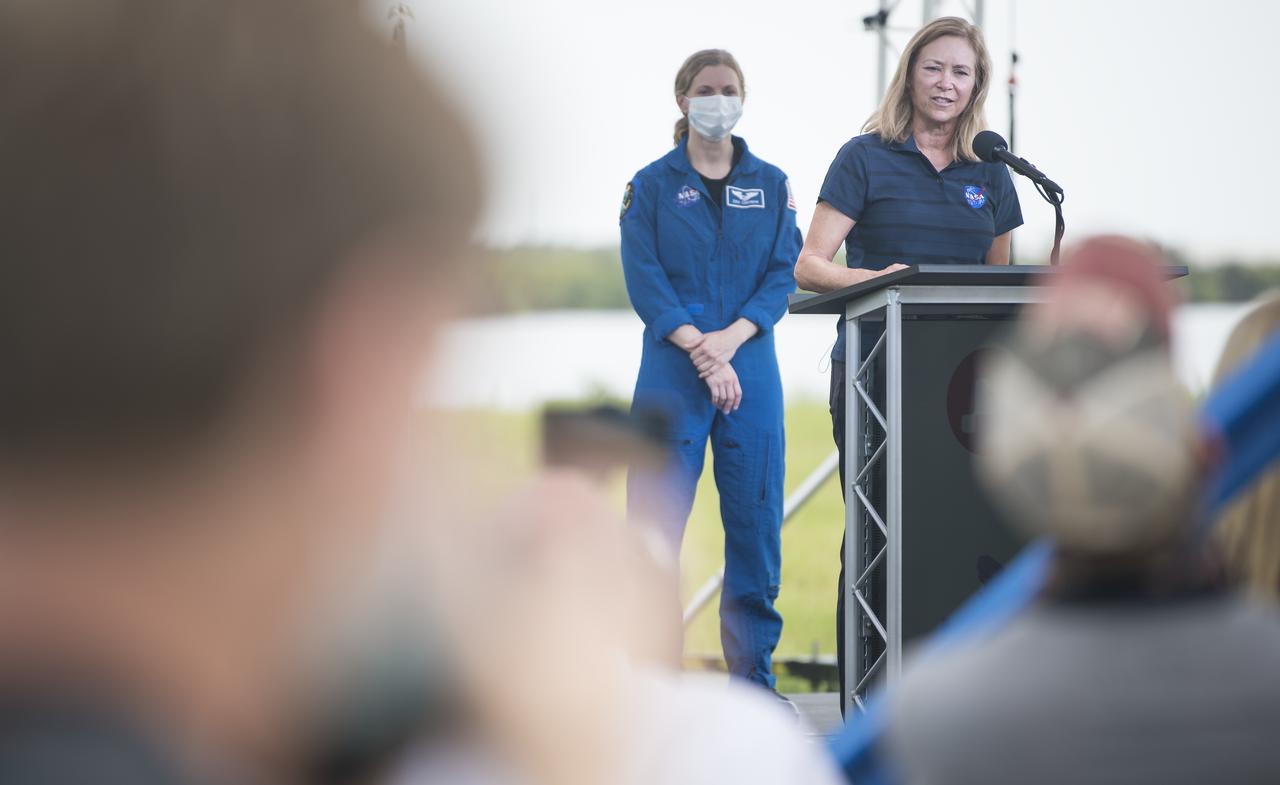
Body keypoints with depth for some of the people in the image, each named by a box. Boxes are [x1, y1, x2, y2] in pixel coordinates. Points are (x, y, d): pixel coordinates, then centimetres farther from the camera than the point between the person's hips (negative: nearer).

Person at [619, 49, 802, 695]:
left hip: (751, 371, 2)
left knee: (756, 522, 1)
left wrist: (731, 337, -13)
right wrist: (701, 351, -15)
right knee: (655, 523, -5)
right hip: (671, 374, -2)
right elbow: (643, 279, -3)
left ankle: (754, 674, 10)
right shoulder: (651, 185, 7)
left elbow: (783, 273, 3)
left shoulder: (771, 185, 12)